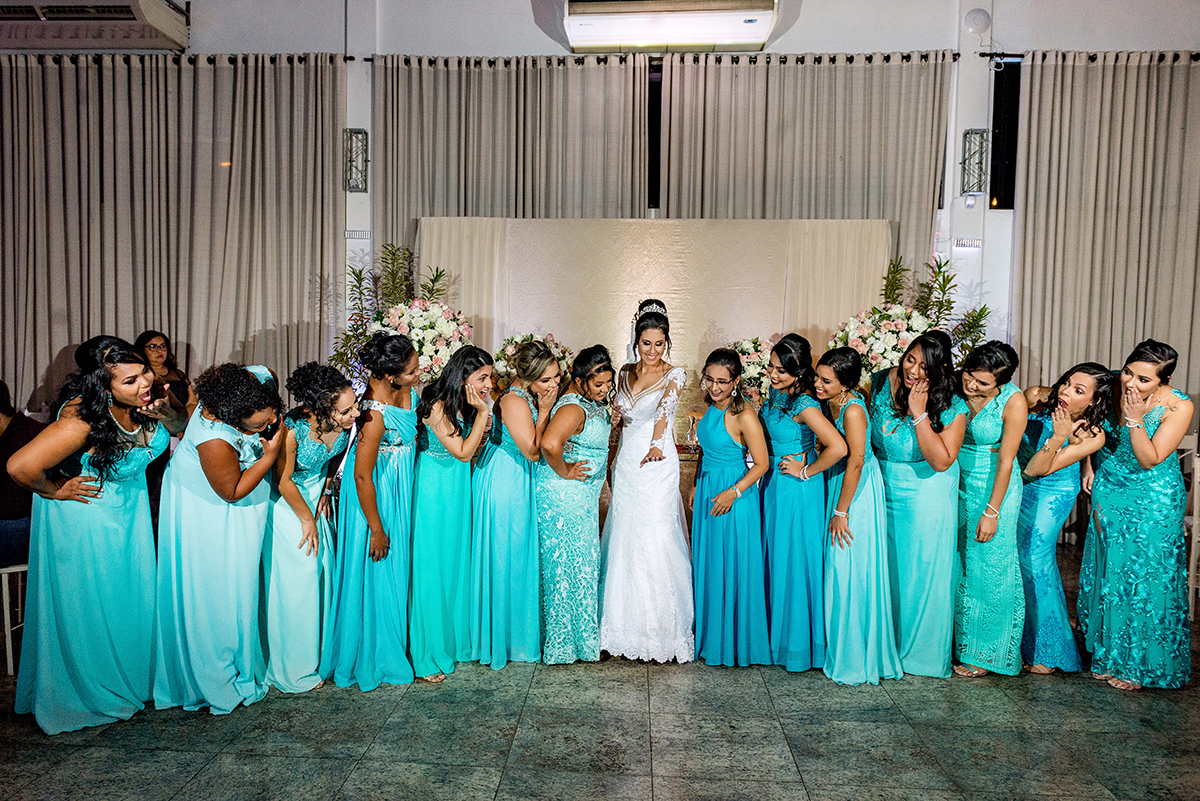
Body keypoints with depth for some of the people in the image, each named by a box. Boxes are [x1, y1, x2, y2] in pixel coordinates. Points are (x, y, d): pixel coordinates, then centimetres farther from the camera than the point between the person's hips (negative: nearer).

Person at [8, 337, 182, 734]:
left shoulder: (144, 400, -16)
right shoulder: (83, 419, -34)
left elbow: (183, 426, 2)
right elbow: (20, 466, -39)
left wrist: (164, 413, -21)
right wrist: (56, 491, -20)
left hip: (130, 508, 6)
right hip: (86, 518, -6)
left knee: (132, 598, 19)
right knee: (90, 607, 12)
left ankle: (131, 681, 40)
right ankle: (89, 692, 36)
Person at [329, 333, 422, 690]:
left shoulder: (406, 387, -12)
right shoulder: (376, 413, -34)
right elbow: (362, 476, -25)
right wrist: (376, 529, -18)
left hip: (400, 483, 8)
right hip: (375, 491, -8)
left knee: (398, 565, 20)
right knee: (376, 573, 6)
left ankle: (395, 644, 39)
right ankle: (373, 659, 26)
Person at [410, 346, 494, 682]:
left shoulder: (465, 404, 2)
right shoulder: (437, 406, -23)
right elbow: (463, 451, -21)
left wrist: (484, 415, -2)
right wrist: (483, 413, -22)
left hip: (458, 489, 8)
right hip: (434, 491, -8)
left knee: (456, 562, 16)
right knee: (431, 568, 1)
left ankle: (453, 640, 32)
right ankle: (427, 655, 15)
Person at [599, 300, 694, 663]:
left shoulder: (675, 375, -4)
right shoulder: (625, 373, 12)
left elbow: (665, 409, -22)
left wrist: (656, 446, -37)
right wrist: (615, 416, -3)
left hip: (657, 466, -5)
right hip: (625, 463, 5)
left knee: (655, 540, -6)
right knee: (623, 540, 10)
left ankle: (662, 627, 9)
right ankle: (626, 622, 25)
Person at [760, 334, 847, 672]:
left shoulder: (804, 405, -25)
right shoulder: (776, 392, 1)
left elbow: (838, 447, -34)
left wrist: (806, 472, -22)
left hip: (798, 489, -9)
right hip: (775, 483, 9)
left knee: (794, 561, 4)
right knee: (775, 557, 18)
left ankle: (797, 643, 22)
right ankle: (777, 632, 35)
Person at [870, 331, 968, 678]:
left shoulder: (952, 408, -17)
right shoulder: (880, 383, -8)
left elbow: (941, 461, -23)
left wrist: (919, 414, -29)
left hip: (927, 496, -4)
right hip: (885, 490, 4)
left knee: (922, 569, 5)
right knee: (886, 566, 14)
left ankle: (921, 648, 25)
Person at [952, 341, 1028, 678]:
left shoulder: (1013, 402, -18)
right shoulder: (956, 388, -7)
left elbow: (1005, 461, -16)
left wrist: (991, 512, -14)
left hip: (992, 488, -4)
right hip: (957, 485, 4)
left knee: (987, 569, 4)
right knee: (956, 565, 11)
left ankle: (984, 652, 22)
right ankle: (956, 642, 28)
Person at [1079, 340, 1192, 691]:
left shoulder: (1179, 407, -18)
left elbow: (1149, 460, -21)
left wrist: (1135, 418, -29)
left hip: (1153, 503, -4)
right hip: (1110, 494, 4)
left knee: (1145, 578, 2)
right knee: (1108, 571, 11)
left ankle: (1141, 665, 20)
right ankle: (1109, 653, 28)